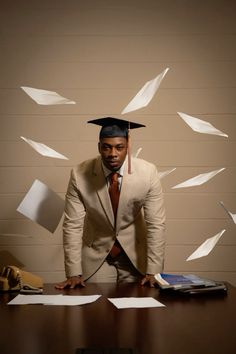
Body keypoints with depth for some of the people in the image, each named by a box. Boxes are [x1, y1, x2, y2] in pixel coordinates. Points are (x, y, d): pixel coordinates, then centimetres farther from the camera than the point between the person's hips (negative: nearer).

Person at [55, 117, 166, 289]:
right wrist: (74, 274, -18)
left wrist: (153, 272, -18)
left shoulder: (148, 172, -18)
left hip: (136, 254, 1)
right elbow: (73, 225, -15)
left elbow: (156, 224, -15)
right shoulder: (79, 175, -19)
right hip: (96, 256, 0)